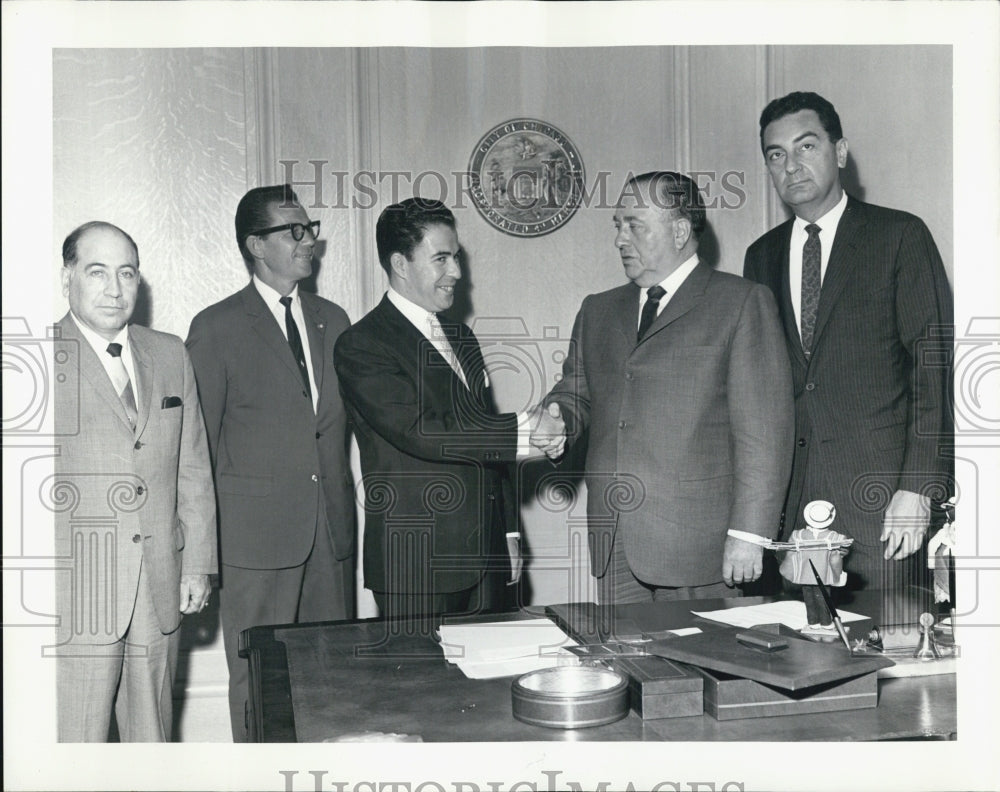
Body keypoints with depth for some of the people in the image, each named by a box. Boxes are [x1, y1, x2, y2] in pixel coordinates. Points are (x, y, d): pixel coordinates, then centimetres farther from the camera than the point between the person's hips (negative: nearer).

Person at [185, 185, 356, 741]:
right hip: (258, 531, -4)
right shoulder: (216, 328, -1)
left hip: (333, 528, 4)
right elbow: (200, 440, 0)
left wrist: (344, 503, 8)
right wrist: (206, 534, -1)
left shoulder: (333, 320, 13)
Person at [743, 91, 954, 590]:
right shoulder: (761, 255, 14)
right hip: (785, 496, 3)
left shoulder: (900, 236, 1)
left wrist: (918, 487, -12)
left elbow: (935, 362, -4)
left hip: (875, 493, -3)